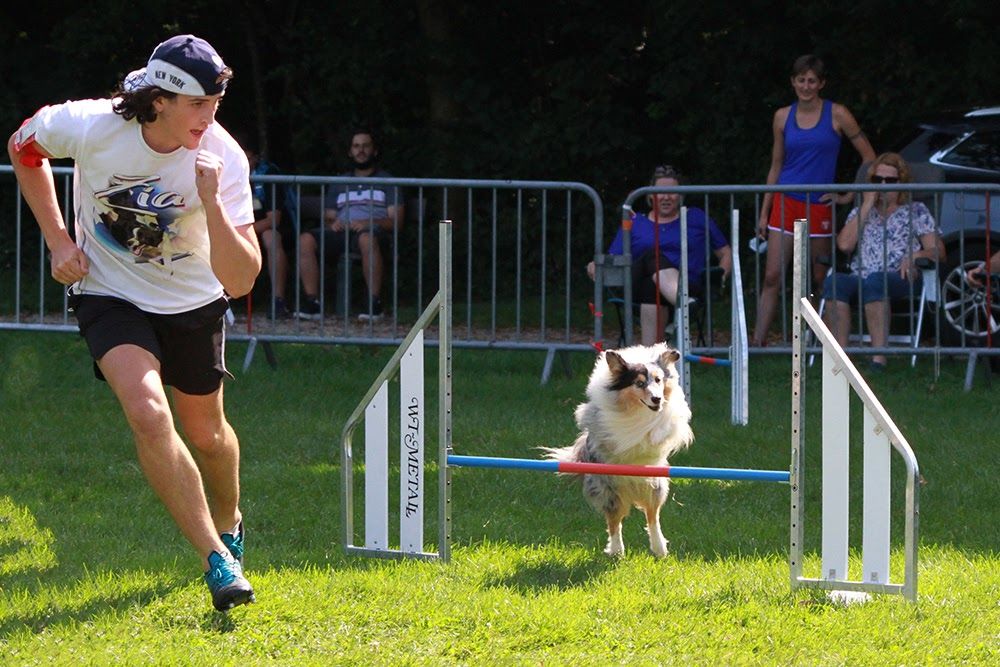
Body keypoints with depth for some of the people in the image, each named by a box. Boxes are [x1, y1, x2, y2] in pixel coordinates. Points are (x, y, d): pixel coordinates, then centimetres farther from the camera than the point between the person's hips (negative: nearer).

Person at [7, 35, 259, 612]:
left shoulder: (223, 158, -25)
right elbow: (23, 147, 0)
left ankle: (228, 523, 50)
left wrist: (211, 204, -42)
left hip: (193, 304, 1)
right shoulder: (88, 126, -25)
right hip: (110, 295, -1)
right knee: (149, 413, -24)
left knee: (205, 430, 16)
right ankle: (217, 560, -19)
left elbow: (240, 281, -28)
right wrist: (57, 238, -3)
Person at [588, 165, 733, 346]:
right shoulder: (635, 223, 24)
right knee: (654, 255, -36)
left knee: (652, 288, -39)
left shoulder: (697, 218, 22)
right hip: (635, 288, 1)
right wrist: (597, 267, -9)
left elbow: (726, 253, 22)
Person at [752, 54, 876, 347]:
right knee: (772, 276, -7)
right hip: (786, 202, 2)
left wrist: (849, 196, -1)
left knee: (820, 279, 3)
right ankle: (758, 340, -9)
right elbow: (776, 167, 13)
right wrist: (764, 213, 11)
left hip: (820, 206, -2)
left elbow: (869, 157, 3)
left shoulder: (837, 115, -1)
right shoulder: (783, 117, 7)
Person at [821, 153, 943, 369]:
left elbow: (938, 250, 11)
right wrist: (867, 206, 8)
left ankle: (879, 356, -48)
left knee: (875, 280, -41)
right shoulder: (860, 212, 26)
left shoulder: (916, 211, 20)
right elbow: (844, 244, 6)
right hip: (860, 276, 3)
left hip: (899, 278, -3)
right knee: (834, 281, -34)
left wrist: (916, 255, -11)